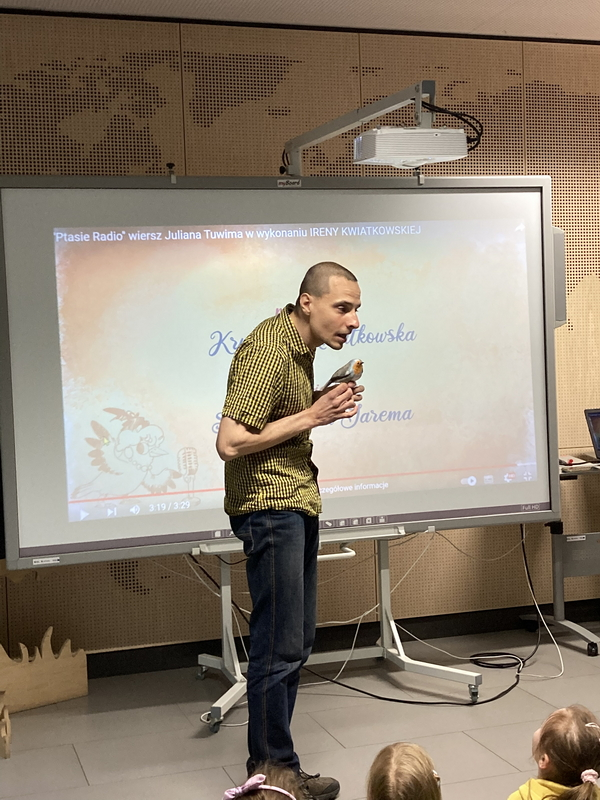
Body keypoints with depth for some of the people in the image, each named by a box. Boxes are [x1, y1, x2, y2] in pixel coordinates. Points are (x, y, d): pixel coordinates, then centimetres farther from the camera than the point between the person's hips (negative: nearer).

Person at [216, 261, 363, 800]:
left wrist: (324, 403, 5)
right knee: (279, 647, -4)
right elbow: (231, 443, -25)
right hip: (269, 506, -10)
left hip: (298, 502, 10)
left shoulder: (302, 343, 11)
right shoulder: (268, 350, -19)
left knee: (298, 640, 14)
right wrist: (312, 417, -21)